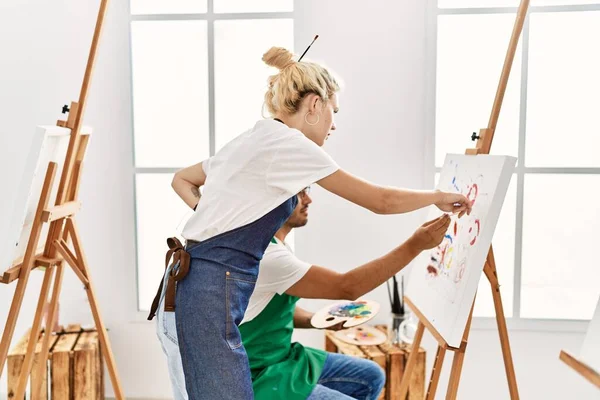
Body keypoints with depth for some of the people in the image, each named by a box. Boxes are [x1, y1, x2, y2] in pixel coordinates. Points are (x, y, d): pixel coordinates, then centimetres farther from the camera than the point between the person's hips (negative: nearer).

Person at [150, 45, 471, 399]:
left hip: (202, 283, 10)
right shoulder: (288, 143, -11)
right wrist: (438, 196, 9)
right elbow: (382, 201, -8)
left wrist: (210, 212, 12)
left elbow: (182, 180, 28)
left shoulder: (255, 139, 16)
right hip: (215, 288, -10)